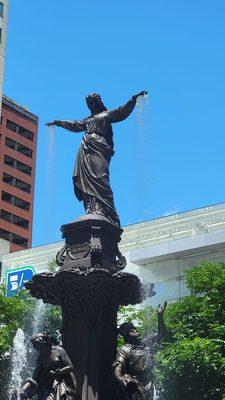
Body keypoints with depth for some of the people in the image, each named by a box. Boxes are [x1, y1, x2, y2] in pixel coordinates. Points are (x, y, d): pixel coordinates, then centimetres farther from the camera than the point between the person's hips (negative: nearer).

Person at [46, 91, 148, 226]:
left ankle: (105, 212, -29)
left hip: (99, 148, -6)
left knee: (99, 178, -21)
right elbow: (75, 125, 44)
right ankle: (92, 210, -19)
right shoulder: (89, 119, 31)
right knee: (85, 180, -10)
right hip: (86, 149, 6)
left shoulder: (107, 114, 14)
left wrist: (134, 99, -10)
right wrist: (58, 123, 51)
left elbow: (122, 112, 2)